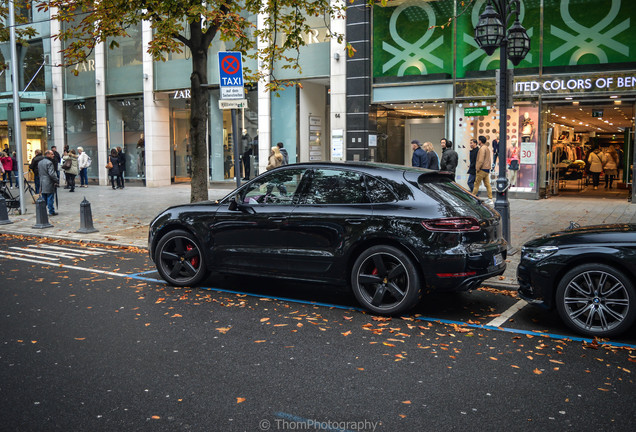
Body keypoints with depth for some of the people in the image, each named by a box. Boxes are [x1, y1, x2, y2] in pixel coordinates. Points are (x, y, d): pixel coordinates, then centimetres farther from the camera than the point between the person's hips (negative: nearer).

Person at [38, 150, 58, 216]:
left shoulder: (39, 162, 13)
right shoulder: (49, 163, -15)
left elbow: (39, 172, 19)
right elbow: (52, 174, -21)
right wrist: (57, 180, -12)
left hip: (42, 183, 8)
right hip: (49, 183, -8)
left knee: (44, 198, 14)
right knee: (50, 198, -2)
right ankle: (51, 212, 2)